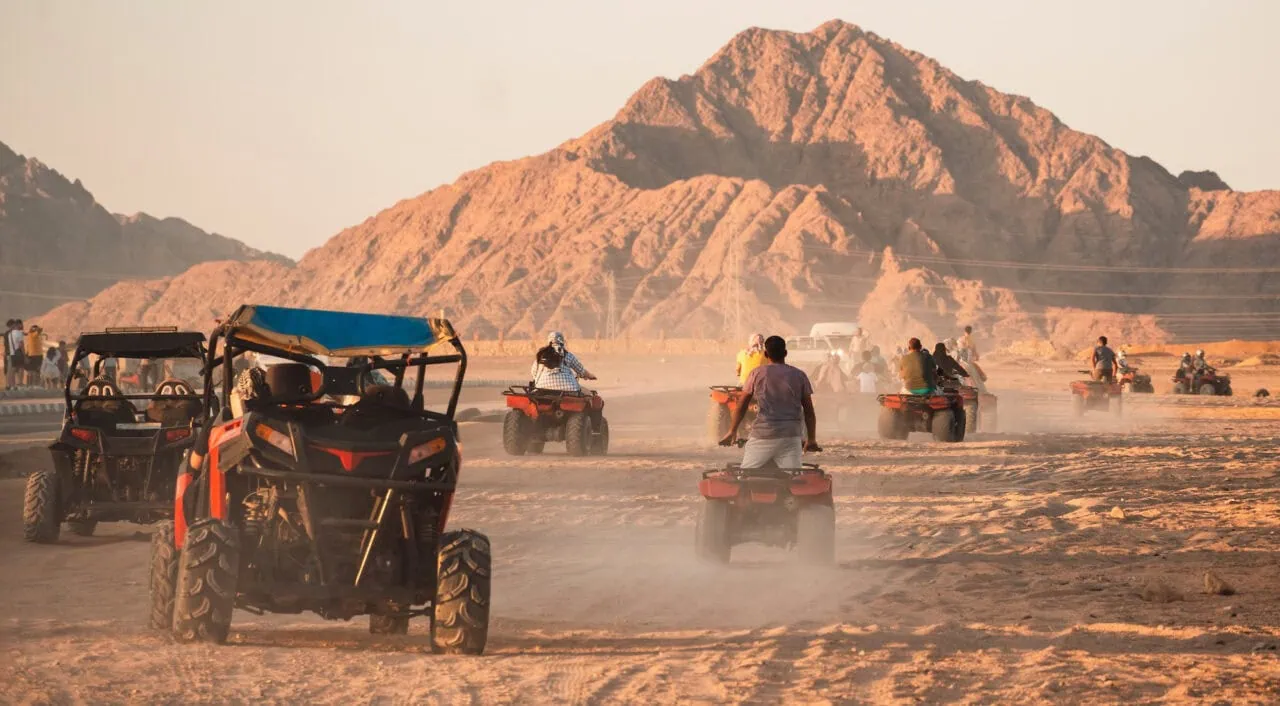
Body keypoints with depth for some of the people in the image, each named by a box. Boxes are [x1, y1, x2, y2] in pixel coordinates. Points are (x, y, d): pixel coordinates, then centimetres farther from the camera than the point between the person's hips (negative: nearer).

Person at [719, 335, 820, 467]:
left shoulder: (757, 374, 3)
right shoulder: (799, 376, 7)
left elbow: (742, 406, 6)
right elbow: (809, 411, 7)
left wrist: (732, 431, 15)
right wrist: (811, 439, 15)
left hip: (762, 436, -1)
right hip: (790, 437, 1)